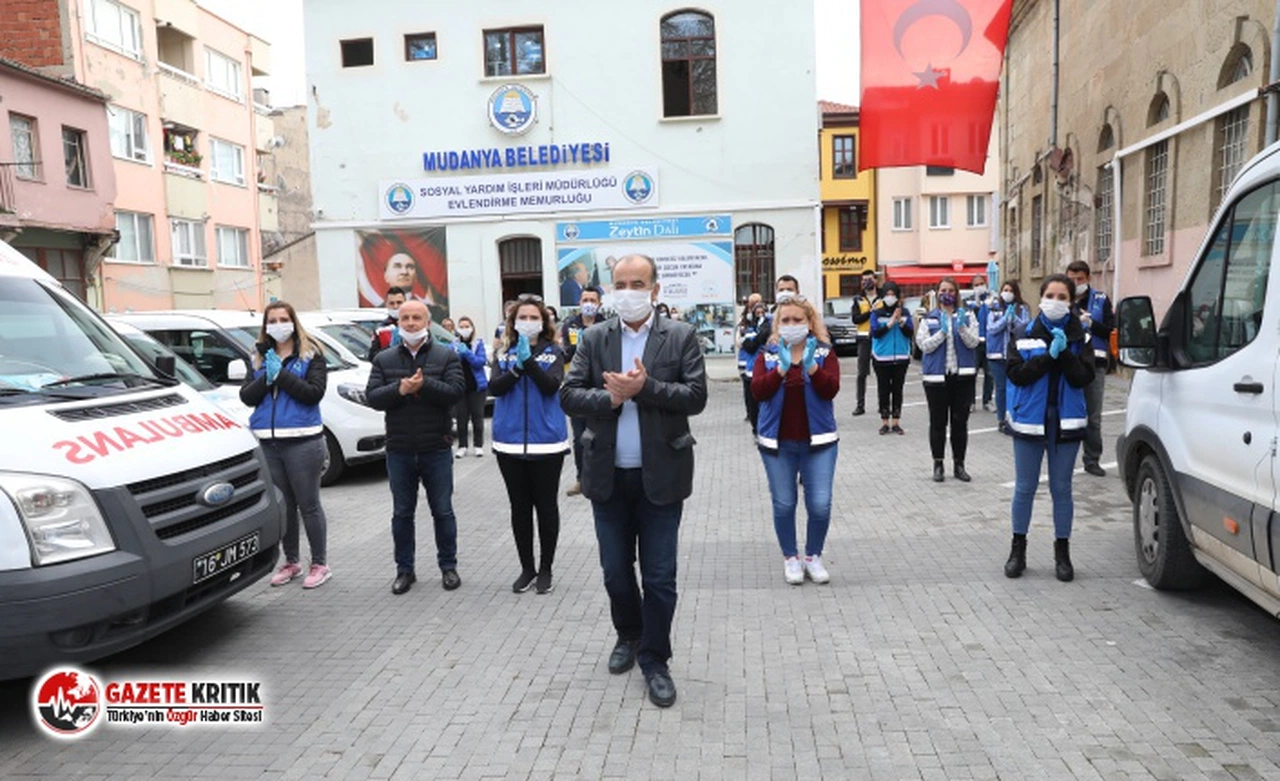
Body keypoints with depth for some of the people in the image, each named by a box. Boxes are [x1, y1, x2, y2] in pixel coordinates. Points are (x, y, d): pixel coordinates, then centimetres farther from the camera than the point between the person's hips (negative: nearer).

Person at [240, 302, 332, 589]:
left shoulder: (310, 356, 1)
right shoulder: (260, 358, 14)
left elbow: (314, 393, -13)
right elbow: (246, 397, 6)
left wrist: (281, 374, -14)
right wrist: (266, 378, -10)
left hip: (302, 441, -4)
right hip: (268, 442, 5)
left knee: (308, 505, 1)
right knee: (282, 505, 12)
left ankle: (320, 563, 12)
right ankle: (291, 562, 25)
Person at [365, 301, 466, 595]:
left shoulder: (447, 356, 2)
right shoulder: (384, 359, 8)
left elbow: (456, 391, -11)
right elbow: (372, 396, -2)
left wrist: (425, 385, -23)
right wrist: (399, 389, -19)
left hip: (437, 449, -2)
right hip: (398, 449, 2)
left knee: (442, 511, 7)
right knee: (402, 513, 11)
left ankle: (448, 566, 20)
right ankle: (404, 569, 22)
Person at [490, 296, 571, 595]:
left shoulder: (553, 353, 0)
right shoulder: (506, 355, 7)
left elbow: (551, 386, -15)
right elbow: (494, 388, -7)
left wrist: (529, 360, -25)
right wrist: (517, 367, -20)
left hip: (546, 441, -2)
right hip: (510, 442, 3)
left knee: (546, 506, 6)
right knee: (519, 508, 11)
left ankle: (545, 569, 20)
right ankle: (527, 568, 24)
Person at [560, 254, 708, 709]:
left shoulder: (680, 337, -3)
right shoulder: (594, 339, 3)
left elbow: (695, 396, -10)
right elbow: (569, 396, -3)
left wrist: (644, 387, -21)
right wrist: (610, 397, -19)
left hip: (660, 475, -2)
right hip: (608, 475, 3)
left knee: (659, 576, 5)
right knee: (615, 570, 16)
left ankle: (655, 660, 22)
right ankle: (629, 636, 41)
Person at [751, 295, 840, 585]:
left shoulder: (825, 353, 2)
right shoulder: (767, 355, 4)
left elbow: (831, 390, -12)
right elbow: (757, 391, -11)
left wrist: (811, 366, -26)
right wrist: (781, 368, -23)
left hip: (818, 441, 0)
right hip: (777, 443, 1)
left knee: (820, 505, -2)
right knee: (784, 504, 5)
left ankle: (813, 556, 19)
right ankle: (790, 558, 23)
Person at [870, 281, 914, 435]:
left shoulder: (904, 312, 4)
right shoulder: (876, 313, -1)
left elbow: (910, 333, -1)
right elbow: (875, 332, -12)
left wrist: (901, 321, -16)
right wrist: (891, 322, -18)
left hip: (901, 358, 2)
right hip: (882, 359, -1)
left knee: (898, 390, 7)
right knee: (884, 390, 2)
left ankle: (896, 422, 14)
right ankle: (885, 422, 10)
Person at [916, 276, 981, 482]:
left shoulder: (967, 316, 6)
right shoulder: (929, 318, 3)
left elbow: (973, 342, -4)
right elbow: (924, 345, -6)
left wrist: (962, 327, -19)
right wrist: (942, 331, -17)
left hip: (962, 375, 1)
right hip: (936, 375, -1)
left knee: (960, 421, 6)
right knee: (938, 422, 3)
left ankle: (959, 464, 17)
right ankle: (938, 464, 13)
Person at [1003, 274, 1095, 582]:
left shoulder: (1080, 336, 2)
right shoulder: (1024, 334, 0)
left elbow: (1084, 378, -8)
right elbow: (1016, 374, -11)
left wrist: (1065, 353, -19)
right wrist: (1049, 355, -18)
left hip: (1066, 423, 1)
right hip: (1029, 420, 0)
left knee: (1062, 489, 9)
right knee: (1024, 488, 7)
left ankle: (1062, 552, 21)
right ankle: (1018, 548, 21)